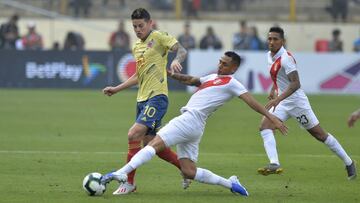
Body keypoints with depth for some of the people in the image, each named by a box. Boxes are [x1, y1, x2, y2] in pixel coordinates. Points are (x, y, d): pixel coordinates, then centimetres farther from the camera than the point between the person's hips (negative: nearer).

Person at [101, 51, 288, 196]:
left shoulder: (232, 84, 0)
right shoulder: (213, 77, 26)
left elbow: (251, 101, -6)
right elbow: (190, 80, 39)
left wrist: (272, 118, -14)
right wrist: (172, 74, 26)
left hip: (190, 119, -9)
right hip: (192, 126, 9)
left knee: (155, 144, -17)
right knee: (189, 172, 4)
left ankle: (121, 174, -27)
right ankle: (230, 184, 9)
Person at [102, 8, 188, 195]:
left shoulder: (158, 37, -4)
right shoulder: (136, 47, 20)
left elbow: (181, 50, -15)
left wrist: (176, 60, -37)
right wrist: (116, 89, 29)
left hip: (157, 97, -9)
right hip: (142, 99, 9)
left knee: (133, 135, -19)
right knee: (149, 143, 8)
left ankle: (129, 182, -12)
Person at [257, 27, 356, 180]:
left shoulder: (286, 58, -21)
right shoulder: (270, 56, 6)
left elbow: (295, 84, -29)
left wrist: (278, 99, -37)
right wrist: (273, 90, 19)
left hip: (296, 102, -8)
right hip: (282, 103, 8)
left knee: (320, 134, 1)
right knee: (265, 126, -16)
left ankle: (348, 163, 16)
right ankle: (274, 164, -28)